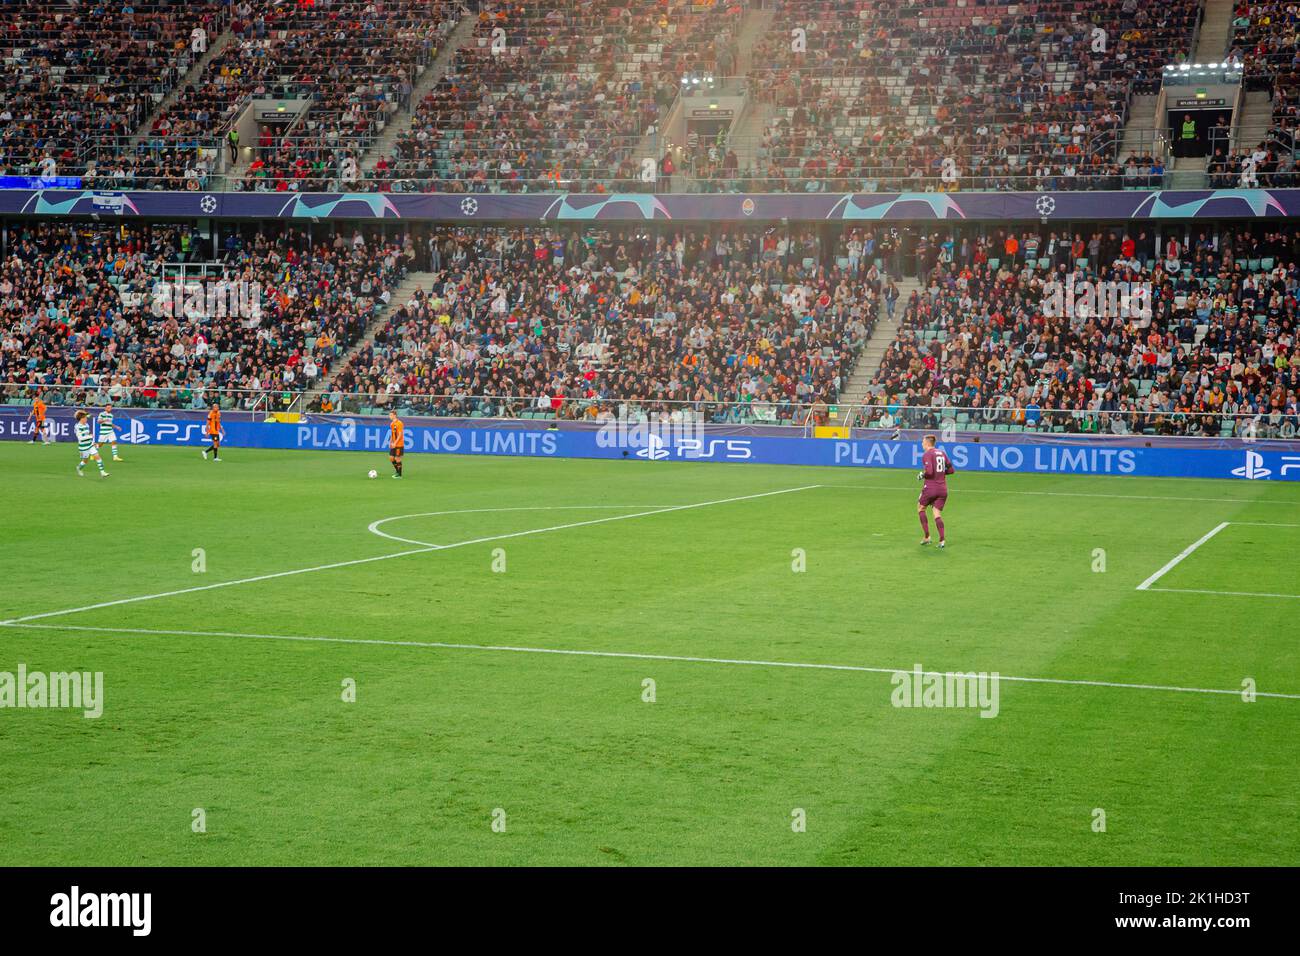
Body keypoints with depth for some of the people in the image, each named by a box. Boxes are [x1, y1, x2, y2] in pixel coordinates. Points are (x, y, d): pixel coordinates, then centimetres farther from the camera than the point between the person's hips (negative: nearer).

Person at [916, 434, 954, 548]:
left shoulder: (927, 455, -10)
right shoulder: (942, 453, 10)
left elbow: (929, 471, -22)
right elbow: (950, 470, 12)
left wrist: (921, 475, -3)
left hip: (930, 487, -5)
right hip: (943, 489, 5)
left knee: (920, 508, 17)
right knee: (937, 513, 7)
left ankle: (927, 537, 11)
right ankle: (942, 540, -9)